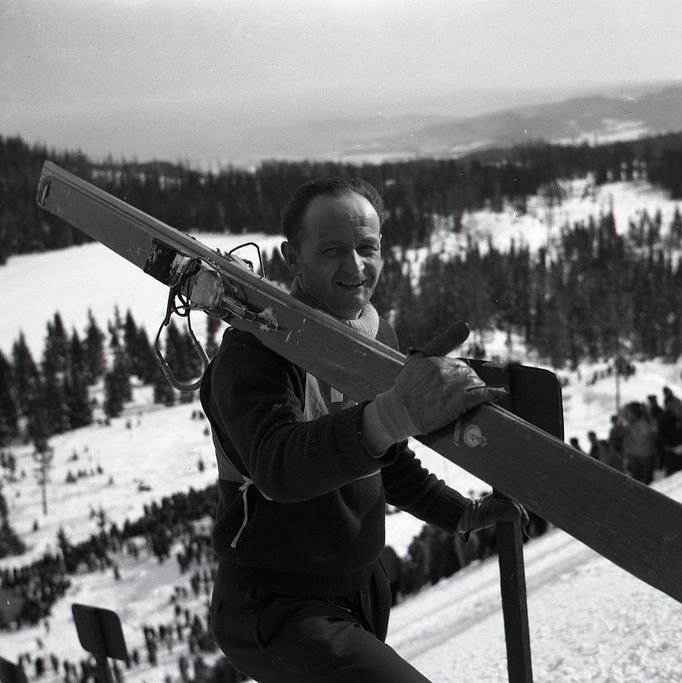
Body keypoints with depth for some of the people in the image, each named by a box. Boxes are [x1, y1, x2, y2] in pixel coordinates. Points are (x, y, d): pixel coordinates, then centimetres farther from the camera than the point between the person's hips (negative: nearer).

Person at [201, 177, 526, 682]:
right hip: (274, 607, -8)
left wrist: (460, 512, 7)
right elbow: (277, 465, -42)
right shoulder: (252, 351, -21)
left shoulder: (379, 336, 4)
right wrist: (392, 414, -57)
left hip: (364, 591, 8)